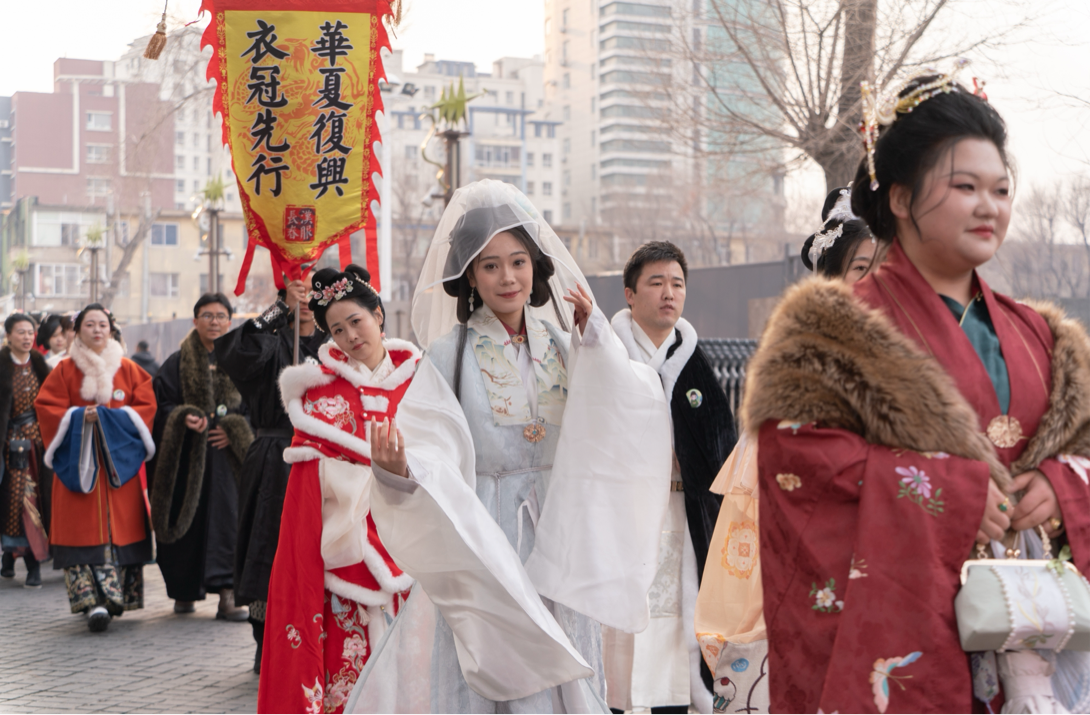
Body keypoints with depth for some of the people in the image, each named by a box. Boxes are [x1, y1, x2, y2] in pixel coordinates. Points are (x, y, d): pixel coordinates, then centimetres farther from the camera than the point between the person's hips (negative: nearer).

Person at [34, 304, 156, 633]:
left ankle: (113, 596, 7)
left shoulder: (128, 369, 10)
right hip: (79, 462, -1)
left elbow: (146, 406, 5)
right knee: (83, 529, -10)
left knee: (120, 527, -2)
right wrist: (79, 418, -13)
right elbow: (47, 407, 1)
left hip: (120, 462, 2)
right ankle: (94, 601, -15)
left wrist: (110, 418, -8)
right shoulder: (64, 371, 6)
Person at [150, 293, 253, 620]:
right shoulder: (178, 363, 6)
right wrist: (185, 418, -18)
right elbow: (163, 406, 2)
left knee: (228, 522, -8)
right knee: (188, 522, 1)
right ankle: (184, 591, 16)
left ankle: (227, 594, -9)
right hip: (188, 456, 0)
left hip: (228, 455, 0)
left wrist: (234, 431, -9)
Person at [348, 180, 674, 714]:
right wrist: (397, 468, -37)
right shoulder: (450, 357, -5)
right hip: (479, 549, -3)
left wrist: (594, 341, -12)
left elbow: (627, 422, -6)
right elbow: (430, 451, -15)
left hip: (556, 544, 3)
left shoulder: (563, 348, 6)